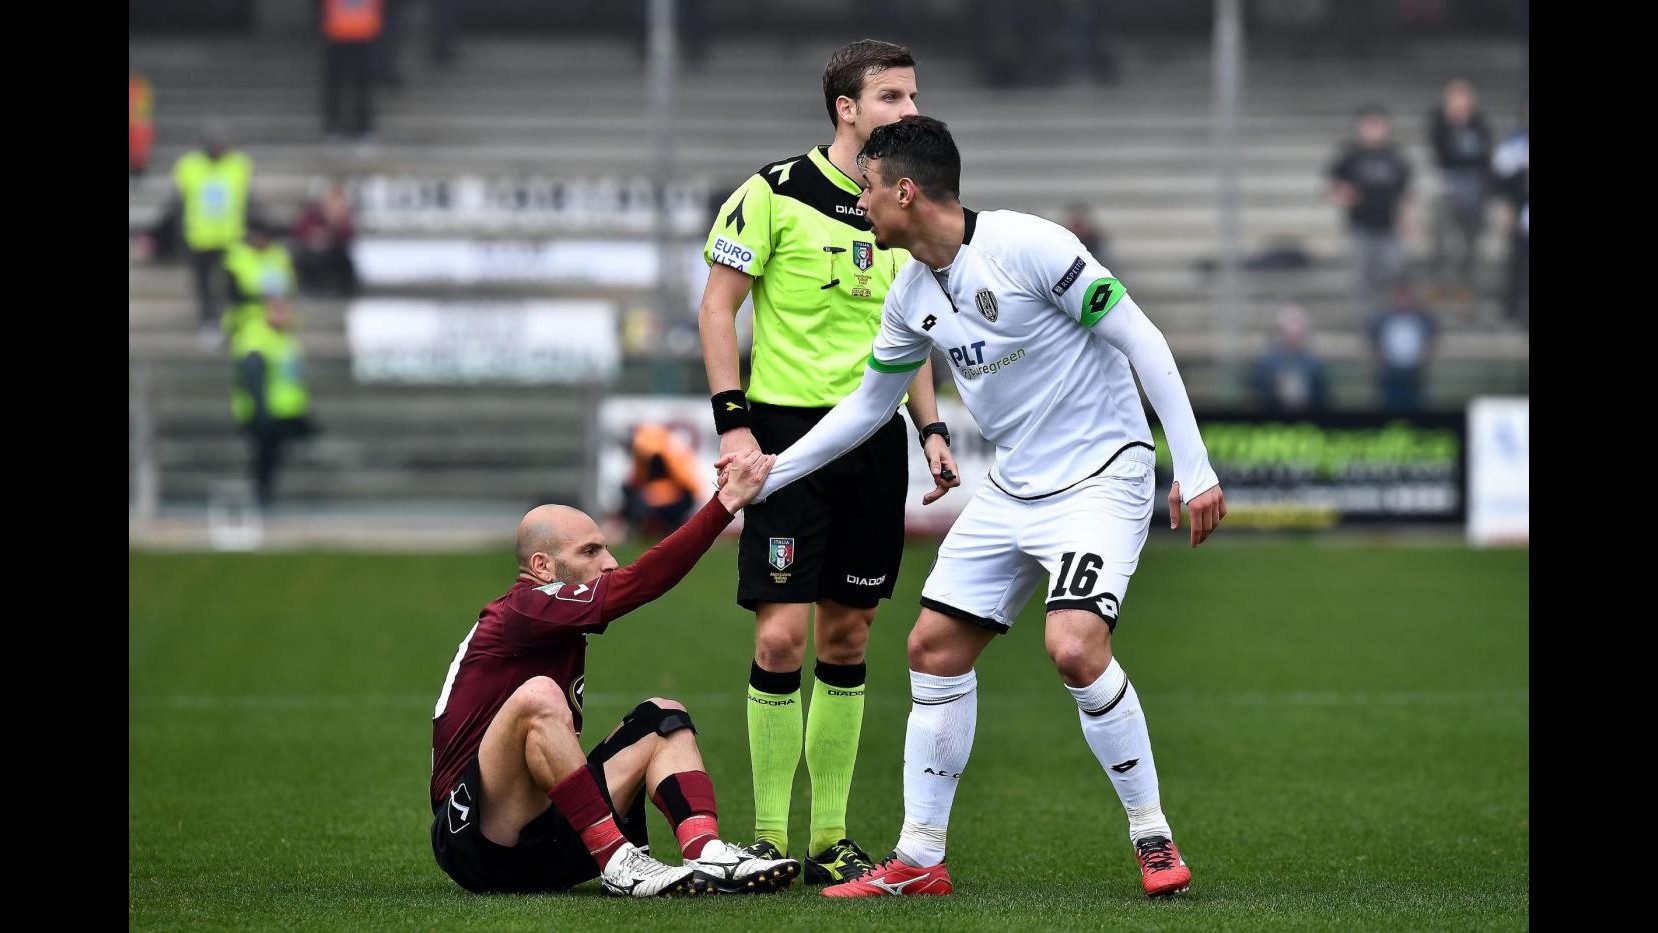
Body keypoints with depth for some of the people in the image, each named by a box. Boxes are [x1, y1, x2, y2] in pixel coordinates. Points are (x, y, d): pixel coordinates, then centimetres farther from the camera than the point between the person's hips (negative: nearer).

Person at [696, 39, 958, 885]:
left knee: (847, 638, 7)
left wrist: (931, 427, 12)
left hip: (874, 438, 6)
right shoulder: (775, 193, -7)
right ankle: (768, 837, 0)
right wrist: (734, 420, -11)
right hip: (789, 430, -5)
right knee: (782, 634, -10)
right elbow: (717, 307, -4)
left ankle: (830, 838, 13)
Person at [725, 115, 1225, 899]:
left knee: (1074, 649, -24)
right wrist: (770, 475, 20)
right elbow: (869, 403, 20)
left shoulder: (1026, 247, -20)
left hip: (1099, 474, -8)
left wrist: (1193, 467, -20)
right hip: (1012, 489, 8)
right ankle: (919, 859, 13)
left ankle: (1153, 839, -7)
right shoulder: (910, 294, 4)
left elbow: (1140, 340, -17)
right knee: (935, 647, 4)